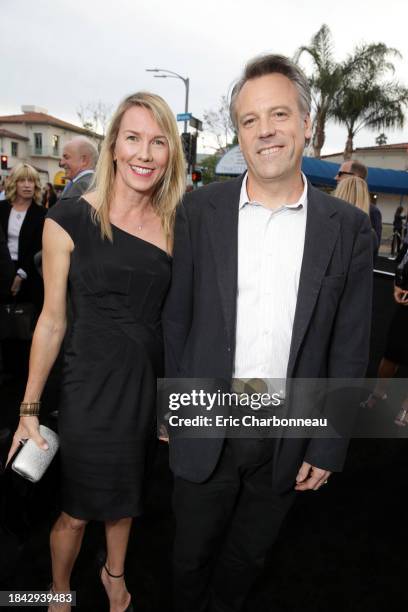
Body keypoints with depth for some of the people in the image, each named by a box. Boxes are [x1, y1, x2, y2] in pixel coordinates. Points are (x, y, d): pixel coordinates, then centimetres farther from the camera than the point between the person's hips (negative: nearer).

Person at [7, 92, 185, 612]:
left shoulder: (175, 224, -1)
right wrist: (29, 409, -3)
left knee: (123, 496, 25)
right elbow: (52, 320, -6)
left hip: (151, 385, 4)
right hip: (91, 387, -3)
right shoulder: (69, 219, -11)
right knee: (76, 510, 15)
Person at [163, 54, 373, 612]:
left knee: (247, 556, 26)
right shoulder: (200, 210, -5)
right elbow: (177, 318, -1)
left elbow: (350, 346, -2)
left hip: (289, 439, 1)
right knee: (191, 555, 23)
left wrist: (328, 446, -2)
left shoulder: (348, 227, -5)